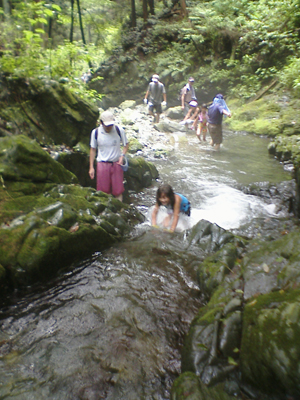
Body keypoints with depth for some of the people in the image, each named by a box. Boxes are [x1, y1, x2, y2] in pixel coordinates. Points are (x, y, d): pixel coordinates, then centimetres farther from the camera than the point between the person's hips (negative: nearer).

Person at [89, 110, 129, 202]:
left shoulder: (120, 130, -8)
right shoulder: (95, 132, -6)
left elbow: (126, 144, 7)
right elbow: (93, 149, 4)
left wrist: (122, 156, -12)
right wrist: (91, 167, 3)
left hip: (116, 163, 0)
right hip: (102, 164, 0)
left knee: (118, 191, 3)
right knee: (104, 191, 3)